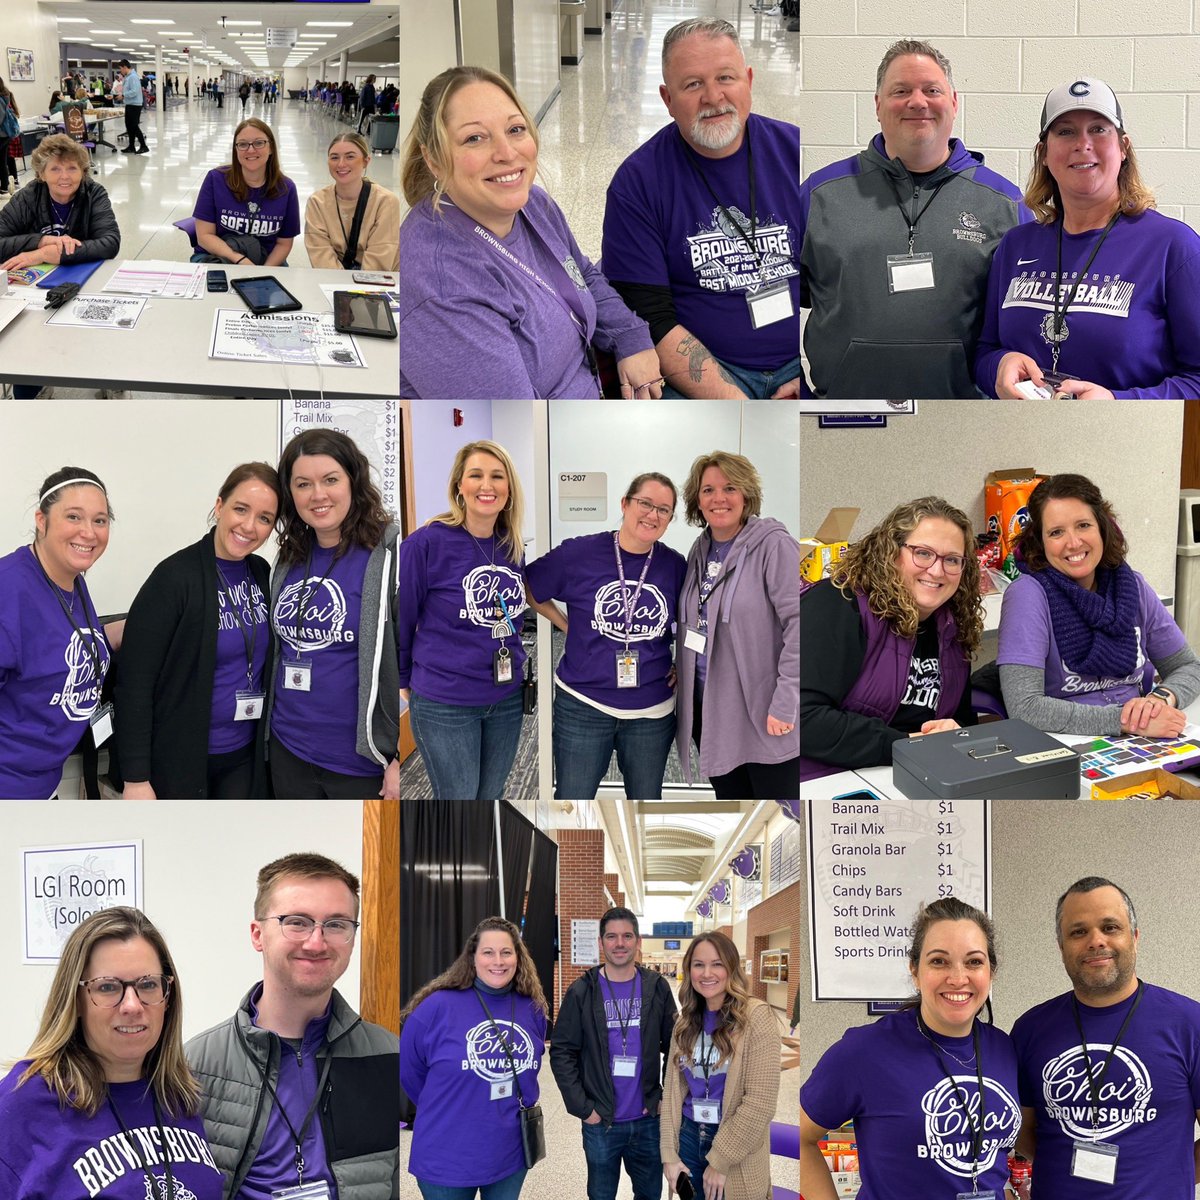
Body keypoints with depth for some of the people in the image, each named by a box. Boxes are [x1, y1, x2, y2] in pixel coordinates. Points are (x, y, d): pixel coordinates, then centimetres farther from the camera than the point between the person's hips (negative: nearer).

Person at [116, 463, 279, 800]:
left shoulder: (261, 573, 3)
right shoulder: (176, 576, -15)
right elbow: (135, 682, -16)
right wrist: (136, 779, -18)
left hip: (244, 756, 6)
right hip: (180, 760, -6)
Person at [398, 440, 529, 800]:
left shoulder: (514, 548, 2)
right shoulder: (427, 543, -14)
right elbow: (400, 619, -5)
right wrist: (405, 682, 3)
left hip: (508, 700, 5)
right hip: (445, 703, -5)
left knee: (491, 798, 16)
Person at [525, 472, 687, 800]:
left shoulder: (675, 566, -2)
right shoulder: (579, 554, -9)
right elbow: (527, 587, 4)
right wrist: (567, 625, 1)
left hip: (652, 712, 2)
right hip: (583, 708, -2)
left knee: (646, 801, 16)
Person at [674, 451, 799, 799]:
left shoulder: (773, 545, -11)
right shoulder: (700, 551, 12)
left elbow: (798, 623, -17)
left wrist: (785, 703, -21)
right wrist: (680, 671, 12)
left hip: (765, 717, -7)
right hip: (712, 709, 7)